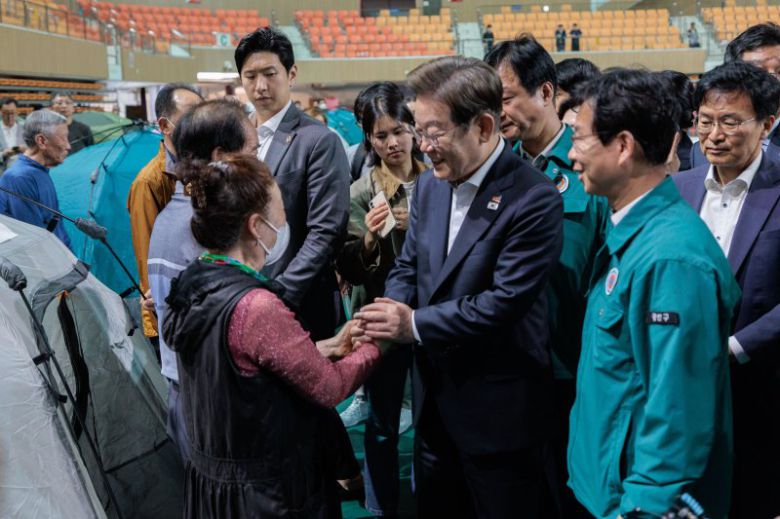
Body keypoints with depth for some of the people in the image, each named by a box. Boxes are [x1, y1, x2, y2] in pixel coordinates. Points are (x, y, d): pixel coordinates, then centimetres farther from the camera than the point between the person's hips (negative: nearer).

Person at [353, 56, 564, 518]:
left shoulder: (534, 199, -20)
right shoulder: (430, 185, 4)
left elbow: (505, 301, -25)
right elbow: (408, 268, 9)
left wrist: (416, 325, -22)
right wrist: (383, 319, -12)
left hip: (498, 412, -7)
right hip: (433, 399, 7)